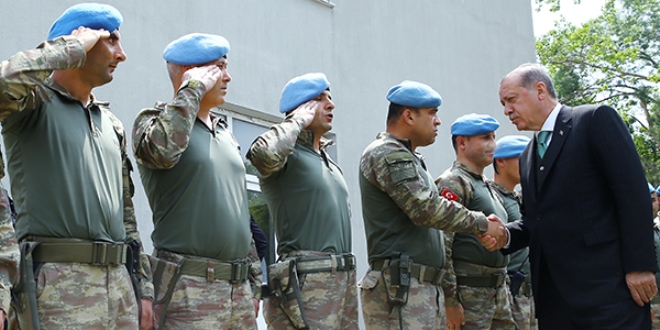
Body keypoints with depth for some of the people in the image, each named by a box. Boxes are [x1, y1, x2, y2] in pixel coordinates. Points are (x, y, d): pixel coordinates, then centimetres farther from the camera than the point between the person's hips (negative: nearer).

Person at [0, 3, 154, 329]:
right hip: (58, 281, -6)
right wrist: (75, 47, -10)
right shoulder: (34, 101, 1)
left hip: (120, 279, 7)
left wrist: (144, 287, 15)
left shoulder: (111, 124, 20)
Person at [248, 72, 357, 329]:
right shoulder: (288, 154, -5)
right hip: (308, 279, -8)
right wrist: (298, 121, -12)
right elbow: (264, 153, -31)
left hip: (345, 277, 8)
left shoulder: (330, 162, 22)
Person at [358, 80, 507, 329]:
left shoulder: (406, 157, 21)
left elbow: (427, 208, 22)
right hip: (400, 289, -10)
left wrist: (479, 223, 8)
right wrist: (482, 224, -7)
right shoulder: (387, 154, -11)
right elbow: (427, 209, -19)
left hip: (425, 287, 10)